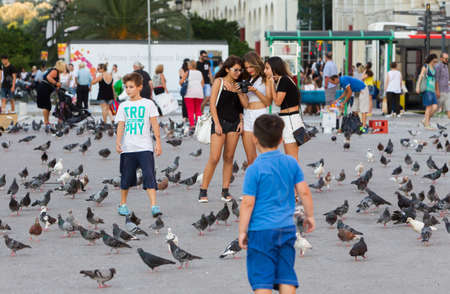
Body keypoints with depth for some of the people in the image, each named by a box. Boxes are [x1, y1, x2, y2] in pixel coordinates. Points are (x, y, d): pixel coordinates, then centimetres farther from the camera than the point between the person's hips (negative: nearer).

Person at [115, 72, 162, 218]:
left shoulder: (148, 104, 4)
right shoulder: (123, 106, 10)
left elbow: (154, 124, 3)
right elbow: (121, 125, 6)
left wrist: (158, 142, -3)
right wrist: (118, 142, -8)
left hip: (145, 147, -2)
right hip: (128, 148, 2)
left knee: (149, 176, -13)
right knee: (126, 177, 9)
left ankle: (154, 206, -17)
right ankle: (123, 204, 25)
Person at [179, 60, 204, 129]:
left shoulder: (188, 72, 1)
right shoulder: (200, 73, 13)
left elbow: (181, 82, -3)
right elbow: (202, 84, 13)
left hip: (190, 94, -4)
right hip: (199, 94, 4)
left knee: (190, 111, 0)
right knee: (198, 110, 12)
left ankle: (192, 125, -9)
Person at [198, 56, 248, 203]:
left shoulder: (237, 85, 11)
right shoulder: (219, 81, -3)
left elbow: (245, 104, 8)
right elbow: (212, 104, -7)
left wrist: (239, 91, -7)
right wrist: (217, 124, -13)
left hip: (234, 123, 5)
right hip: (220, 121, -5)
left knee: (229, 158, 6)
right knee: (214, 158, -10)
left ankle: (225, 190, 11)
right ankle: (203, 191, -4)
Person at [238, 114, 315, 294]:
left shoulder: (254, 169, -11)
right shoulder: (291, 163, 2)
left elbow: (248, 203, -12)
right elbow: (304, 192, 5)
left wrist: (242, 231, -4)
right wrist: (309, 215, 19)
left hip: (261, 230, -5)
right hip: (287, 228, 5)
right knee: (286, 276, 10)